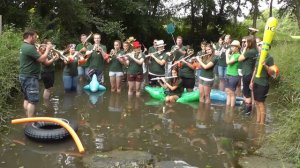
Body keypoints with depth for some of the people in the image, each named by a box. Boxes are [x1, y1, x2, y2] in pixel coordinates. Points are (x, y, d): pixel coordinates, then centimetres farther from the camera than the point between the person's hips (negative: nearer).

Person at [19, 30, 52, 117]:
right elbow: (42, 59, -22)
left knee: (27, 99, 16)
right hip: (30, 77, -11)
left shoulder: (24, 46, 14)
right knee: (33, 100, -8)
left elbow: (36, 56, 18)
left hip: (25, 76, 11)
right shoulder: (29, 47, -20)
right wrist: (47, 49, -9)